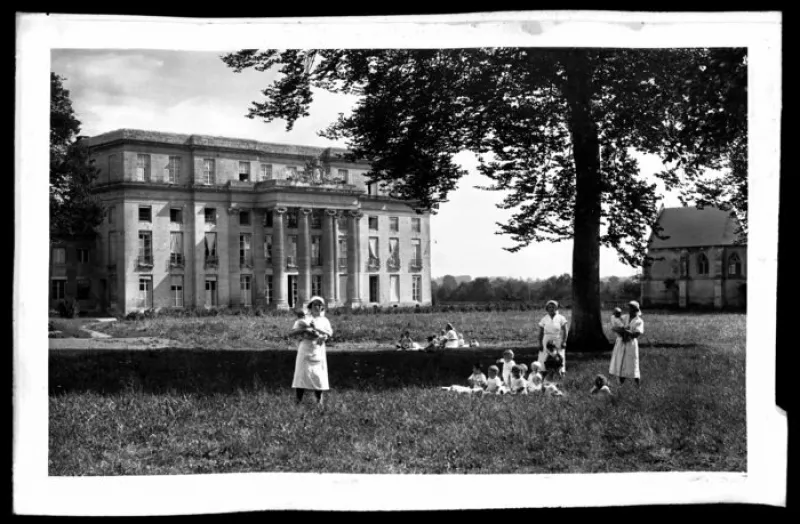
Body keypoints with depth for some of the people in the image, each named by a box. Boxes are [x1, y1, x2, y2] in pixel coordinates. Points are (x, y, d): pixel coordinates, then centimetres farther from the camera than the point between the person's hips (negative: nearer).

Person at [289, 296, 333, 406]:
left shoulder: (324, 321, 13)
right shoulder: (303, 320, 9)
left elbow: (329, 333, -5)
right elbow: (291, 332, -1)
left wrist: (317, 329, -17)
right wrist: (304, 329, -16)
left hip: (318, 351, 1)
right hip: (304, 350, -1)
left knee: (318, 376, -1)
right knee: (301, 374, -6)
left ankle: (320, 400, 8)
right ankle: (298, 401, -4)